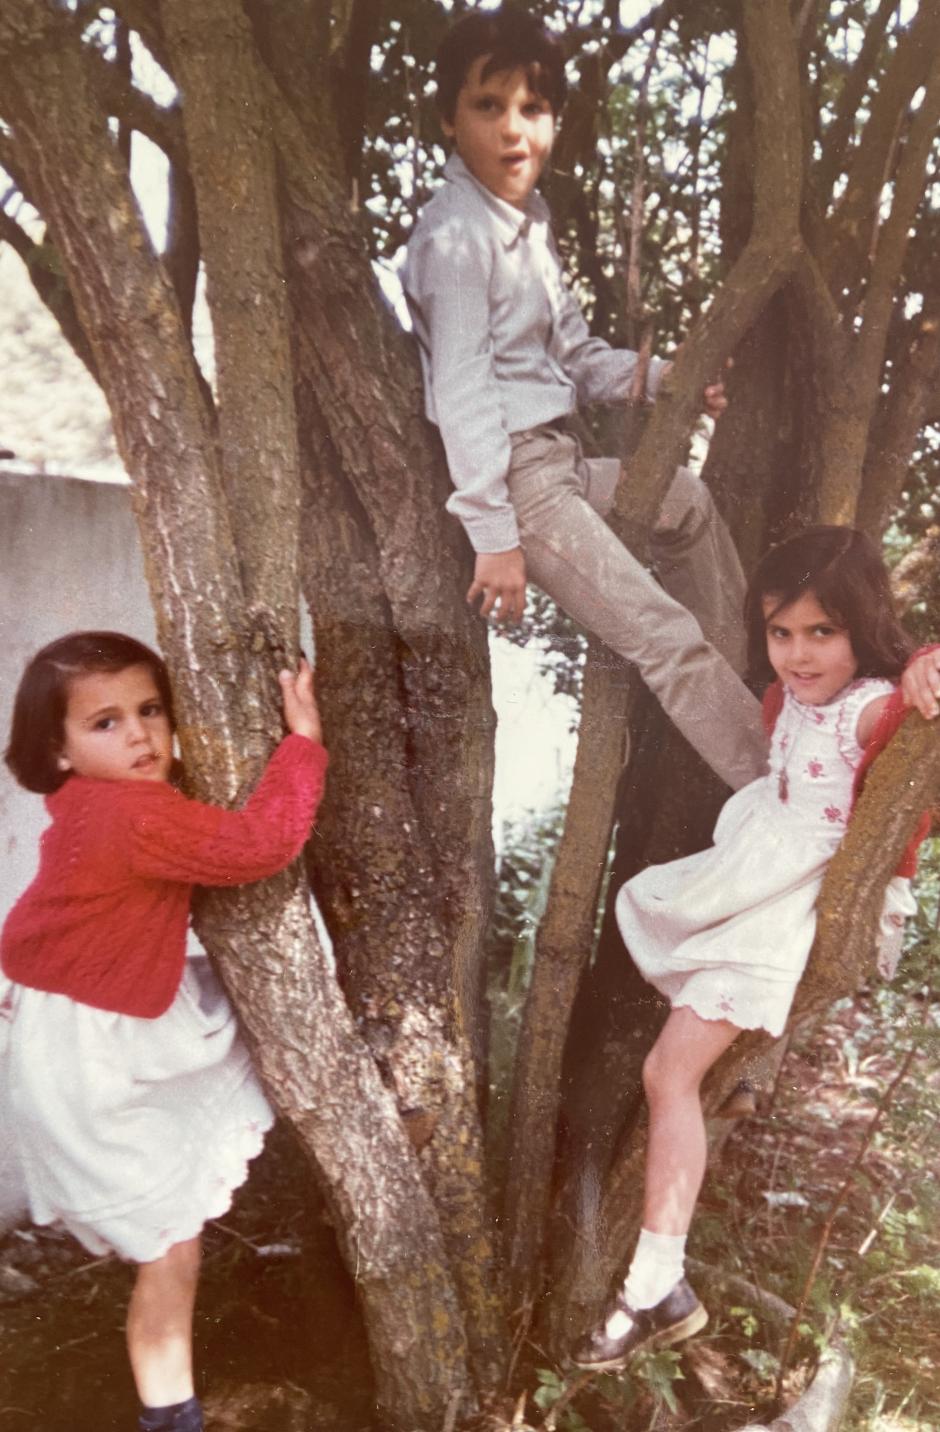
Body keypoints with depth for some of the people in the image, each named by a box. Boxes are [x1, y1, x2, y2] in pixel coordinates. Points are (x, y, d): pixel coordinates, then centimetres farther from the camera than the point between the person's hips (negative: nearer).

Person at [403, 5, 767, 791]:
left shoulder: (530, 219, 12)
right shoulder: (456, 236, -18)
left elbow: (575, 354, 16)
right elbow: (461, 393, -23)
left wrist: (658, 376, 0)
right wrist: (494, 534, -24)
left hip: (560, 459, 10)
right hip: (515, 477, -10)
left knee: (688, 499, 27)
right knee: (665, 635, -11)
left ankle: (742, 686, 37)